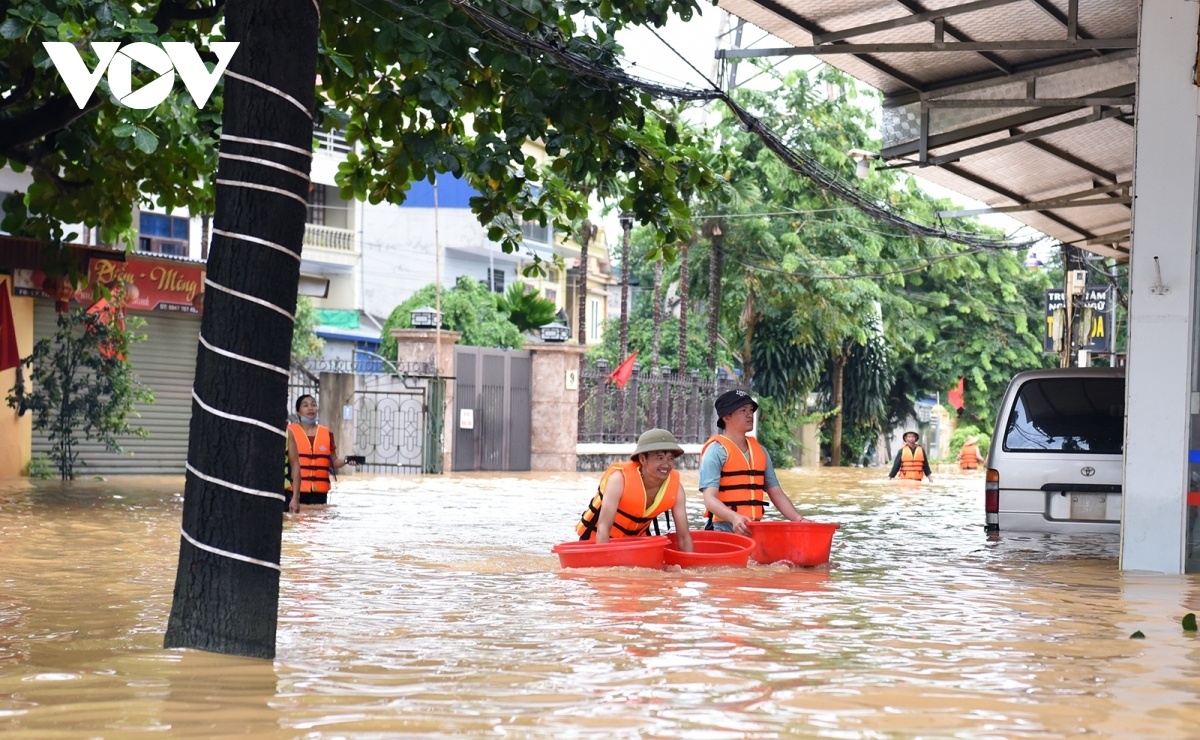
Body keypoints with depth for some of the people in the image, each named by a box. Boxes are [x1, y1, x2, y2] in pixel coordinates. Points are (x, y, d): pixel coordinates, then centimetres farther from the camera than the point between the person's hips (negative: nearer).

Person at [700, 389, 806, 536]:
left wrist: (799, 520, 3)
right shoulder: (716, 450, -5)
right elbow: (710, 498, -14)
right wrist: (734, 518, -32)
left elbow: (776, 493, 18)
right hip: (724, 531, -6)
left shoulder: (759, 450, 16)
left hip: (756, 531, 6)